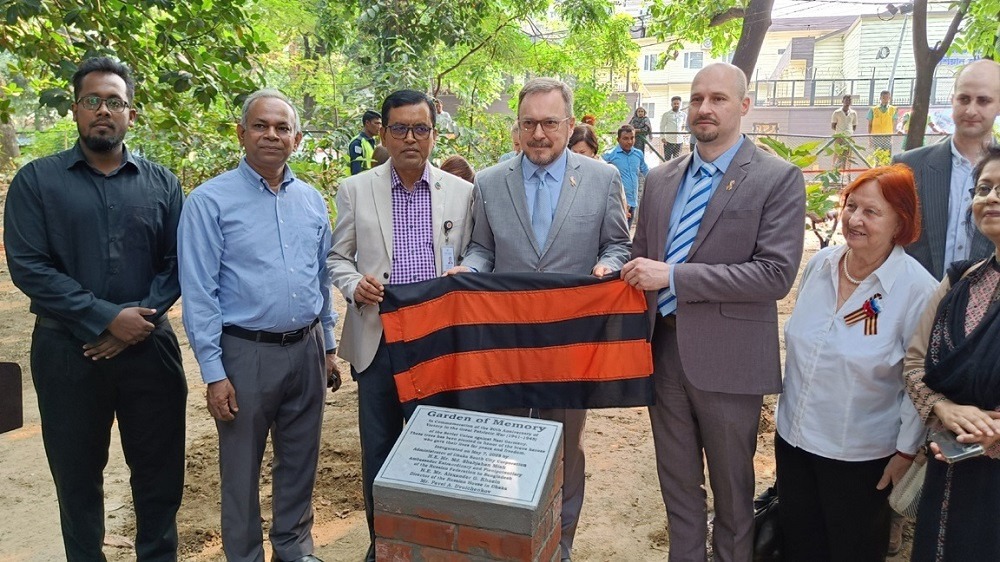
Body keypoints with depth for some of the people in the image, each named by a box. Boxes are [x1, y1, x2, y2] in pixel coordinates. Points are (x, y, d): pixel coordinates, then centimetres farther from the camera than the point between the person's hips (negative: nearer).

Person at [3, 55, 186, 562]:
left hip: (149, 346, 1)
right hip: (67, 351, -1)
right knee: (77, 475, 13)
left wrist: (141, 319, -13)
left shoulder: (161, 183, 6)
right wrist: (106, 319, -15)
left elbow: (177, 263, 2)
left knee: (161, 469, 10)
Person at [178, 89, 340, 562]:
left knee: (300, 462, 17)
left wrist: (328, 348, 13)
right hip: (246, 353, -4)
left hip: (306, 349, 5)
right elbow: (199, 293, -10)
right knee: (241, 470, 11)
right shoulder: (210, 201, -8)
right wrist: (214, 373, -12)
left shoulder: (312, 201, 7)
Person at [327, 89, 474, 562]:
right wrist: (354, 284, -12)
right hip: (378, 338, 0)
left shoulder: (461, 192, 3)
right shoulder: (355, 190, 2)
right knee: (379, 448, 11)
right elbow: (337, 257, 8)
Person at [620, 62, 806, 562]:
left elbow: (777, 273, -18)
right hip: (663, 349, 5)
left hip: (725, 357, -4)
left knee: (731, 486, 14)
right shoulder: (660, 179, 8)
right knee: (677, 482, 19)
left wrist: (673, 276, -21)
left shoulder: (779, 179, -8)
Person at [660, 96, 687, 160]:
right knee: (667, 159, -3)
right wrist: (663, 137, -8)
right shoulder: (666, 114, 0)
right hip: (668, 140, -3)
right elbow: (662, 126, 0)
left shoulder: (683, 114, 9)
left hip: (679, 141, 3)